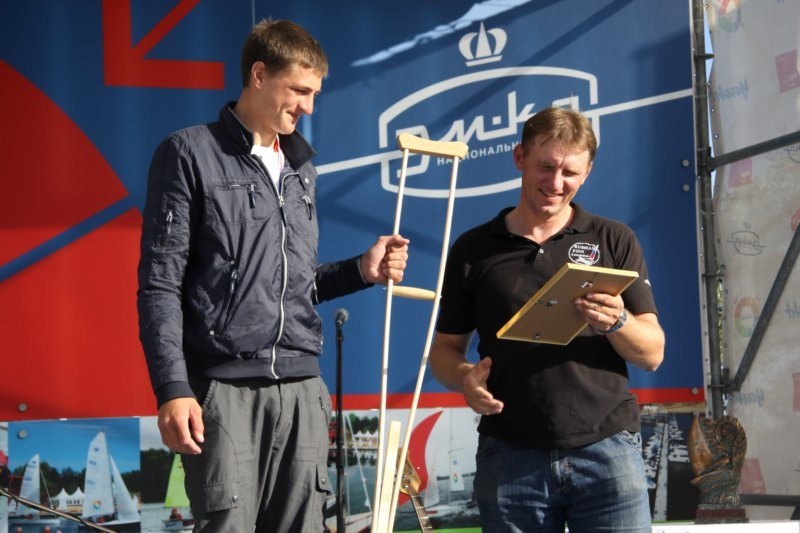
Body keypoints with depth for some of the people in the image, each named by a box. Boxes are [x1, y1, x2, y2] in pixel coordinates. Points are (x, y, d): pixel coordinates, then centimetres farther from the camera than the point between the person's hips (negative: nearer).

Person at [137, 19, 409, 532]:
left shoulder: (302, 168, 18)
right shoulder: (190, 154, -1)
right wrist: (172, 387, -14)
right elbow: (160, 285, -6)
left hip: (302, 388, 6)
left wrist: (361, 271, 5)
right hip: (223, 388, -6)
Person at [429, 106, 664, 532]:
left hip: (607, 448, -1)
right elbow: (445, 348, 12)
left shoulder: (614, 241, 7)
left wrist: (617, 322, -16)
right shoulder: (473, 249, 9)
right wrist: (464, 378, -10)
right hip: (509, 456, 1)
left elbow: (652, 354, 4)